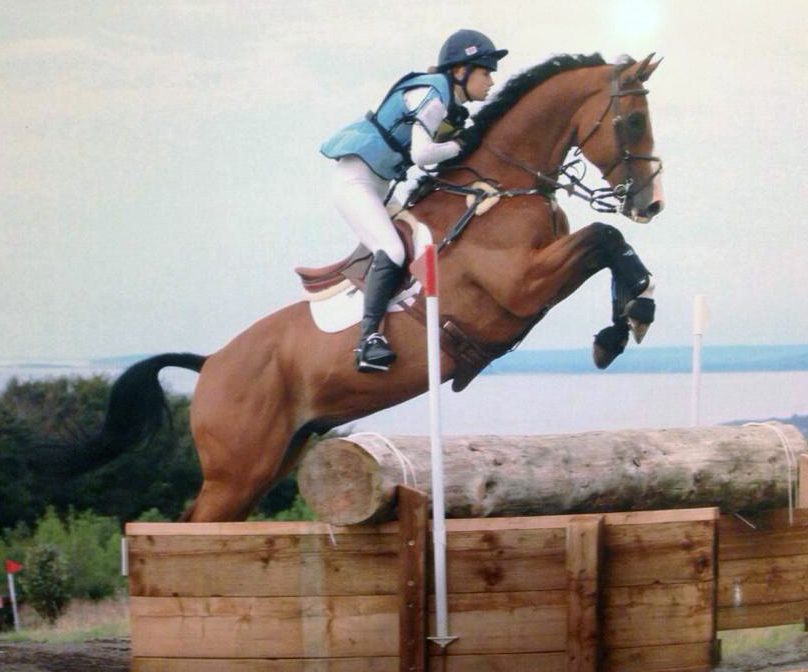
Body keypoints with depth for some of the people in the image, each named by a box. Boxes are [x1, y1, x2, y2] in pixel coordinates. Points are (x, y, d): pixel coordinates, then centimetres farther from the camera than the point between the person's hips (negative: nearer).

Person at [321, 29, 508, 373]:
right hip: (356, 180, -11)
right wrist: (457, 146, -11)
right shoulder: (431, 94, -16)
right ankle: (369, 339, -30)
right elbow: (421, 153, -27)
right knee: (391, 252, -24)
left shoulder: (450, 103, 13)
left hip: (377, 188, 11)